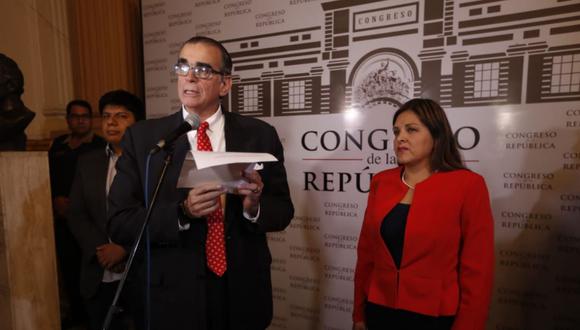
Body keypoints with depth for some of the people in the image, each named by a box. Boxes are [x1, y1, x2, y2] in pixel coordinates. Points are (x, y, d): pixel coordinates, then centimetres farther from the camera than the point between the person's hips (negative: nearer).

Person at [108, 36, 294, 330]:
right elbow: (119, 222, -7)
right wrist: (182, 211, -23)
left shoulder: (259, 135, -5)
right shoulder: (141, 138, -5)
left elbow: (283, 211, -1)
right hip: (172, 297, -1)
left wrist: (254, 207, -22)